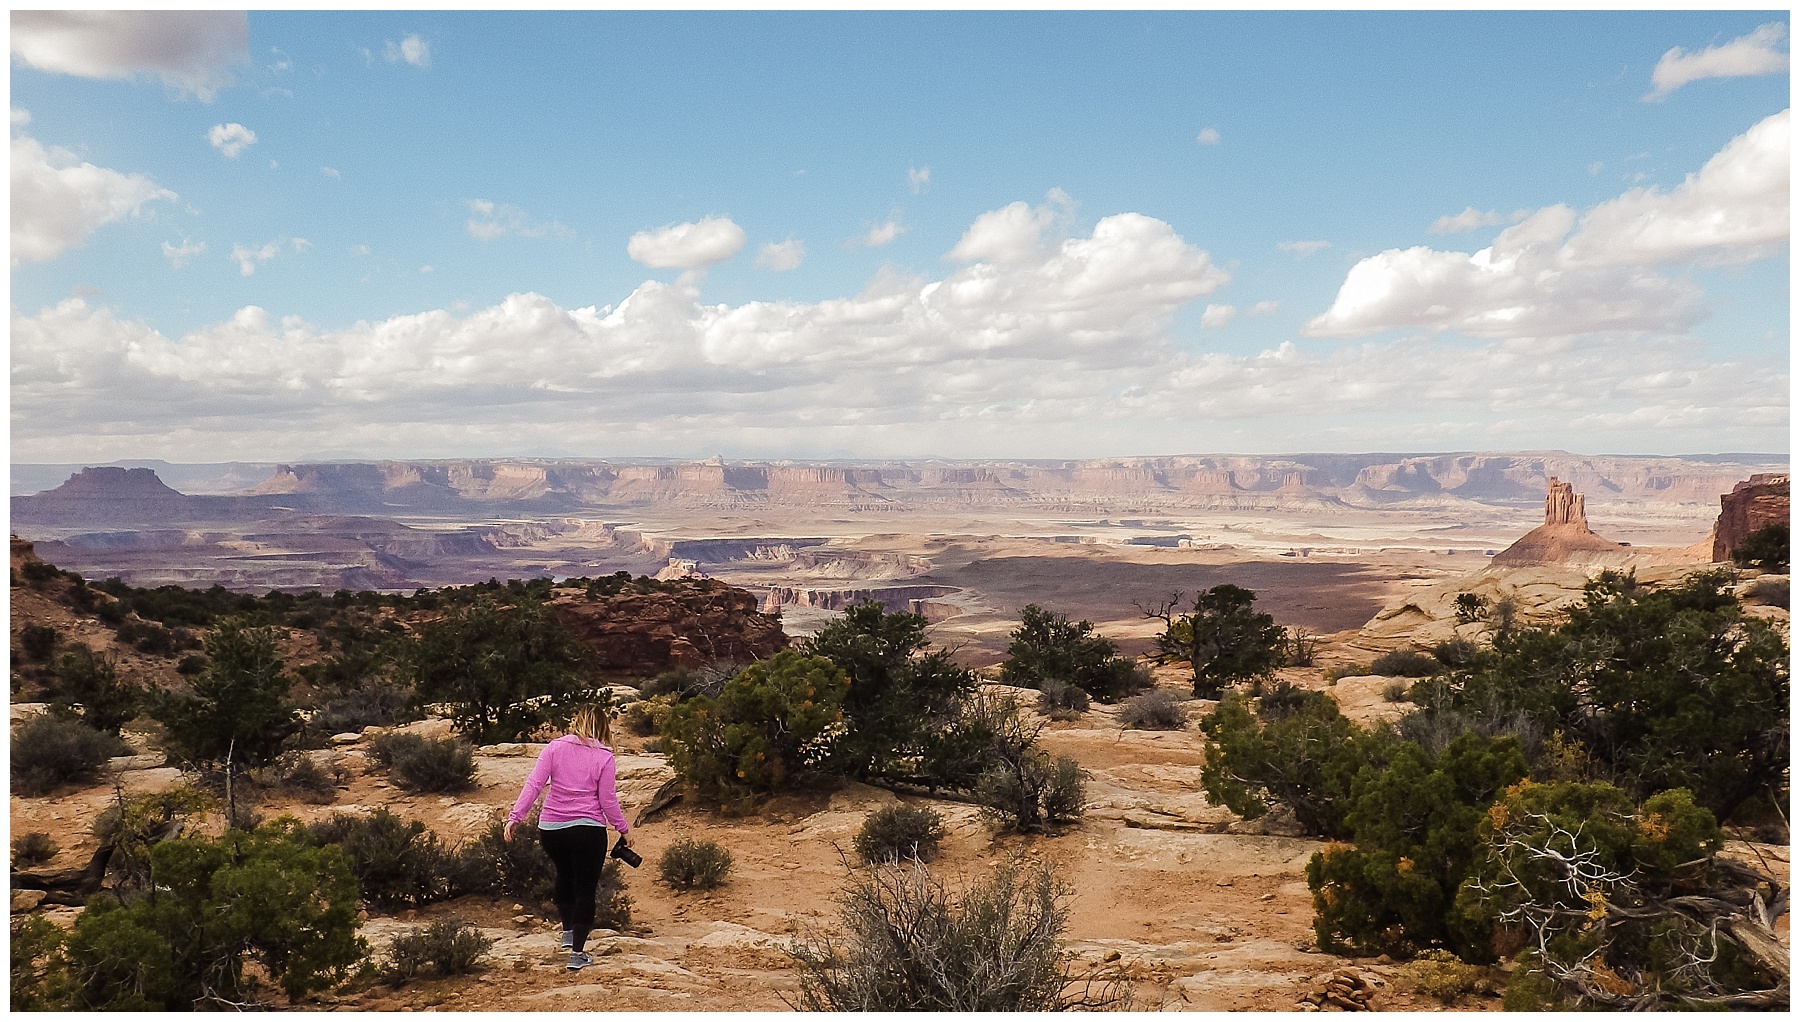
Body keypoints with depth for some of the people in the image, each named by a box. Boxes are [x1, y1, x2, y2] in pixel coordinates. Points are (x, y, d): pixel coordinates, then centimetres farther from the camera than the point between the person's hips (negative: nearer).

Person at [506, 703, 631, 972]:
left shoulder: (554, 748, 2)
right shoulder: (604, 757, -4)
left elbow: (533, 784, -5)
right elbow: (607, 800, -3)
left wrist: (516, 817, -4)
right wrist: (622, 827, 9)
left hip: (551, 828, 3)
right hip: (588, 829, -3)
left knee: (564, 875, 29)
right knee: (585, 889, 7)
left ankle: (568, 931, 32)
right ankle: (577, 953, 6)